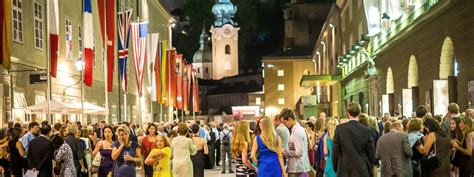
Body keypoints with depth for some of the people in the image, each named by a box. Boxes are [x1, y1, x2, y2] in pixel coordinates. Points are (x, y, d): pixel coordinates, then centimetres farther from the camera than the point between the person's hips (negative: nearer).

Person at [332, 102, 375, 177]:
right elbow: (371, 153, 2)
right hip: (362, 171, 0)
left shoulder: (340, 128, -4)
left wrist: (335, 168, 12)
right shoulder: (366, 130, -3)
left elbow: (335, 150, -1)